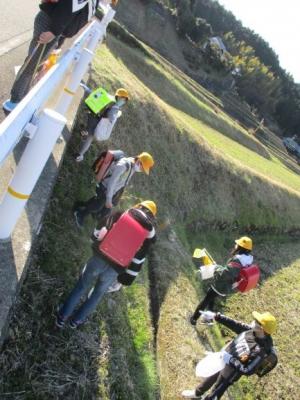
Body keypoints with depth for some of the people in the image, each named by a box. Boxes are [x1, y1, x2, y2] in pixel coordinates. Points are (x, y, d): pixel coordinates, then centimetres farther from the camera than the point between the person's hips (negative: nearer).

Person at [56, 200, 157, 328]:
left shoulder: (120, 215, -1)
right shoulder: (150, 231, -2)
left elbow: (98, 233, 4)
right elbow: (138, 259, -4)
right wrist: (128, 277, 6)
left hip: (99, 259, 0)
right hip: (114, 270, 0)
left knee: (81, 287, 22)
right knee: (98, 293, 24)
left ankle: (62, 317, 34)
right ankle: (76, 320, 40)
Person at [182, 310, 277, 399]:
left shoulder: (261, 350, -37)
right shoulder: (252, 330, -18)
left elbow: (248, 371, -31)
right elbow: (236, 325, -5)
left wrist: (231, 360, -30)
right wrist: (216, 316, -7)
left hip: (233, 368, -7)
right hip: (224, 359, 7)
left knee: (217, 392, 16)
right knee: (210, 377, 30)